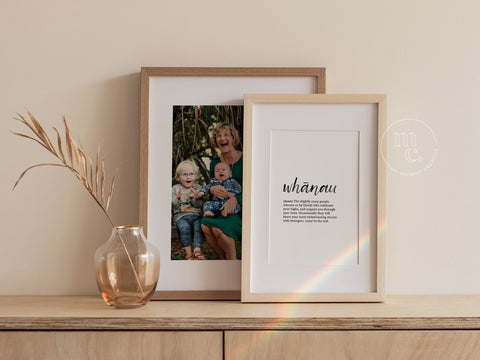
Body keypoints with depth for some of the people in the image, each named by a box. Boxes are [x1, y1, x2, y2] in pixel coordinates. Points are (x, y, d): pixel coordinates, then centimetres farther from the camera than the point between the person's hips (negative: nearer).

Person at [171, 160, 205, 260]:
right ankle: (188, 252, -26)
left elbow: (199, 205, 3)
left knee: (198, 227, -30)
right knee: (185, 227, -31)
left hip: (196, 215, 1)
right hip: (181, 215, -1)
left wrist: (193, 197, -16)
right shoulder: (175, 188, 10)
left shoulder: (198, 188, 12)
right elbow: (173, 205, 1)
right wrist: (177, 198, -19)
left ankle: (197, 250, -34)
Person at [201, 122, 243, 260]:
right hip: (220, 208, 5)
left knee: (218, 228, -31)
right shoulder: (215, 163, 12)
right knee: (205, 225, -25)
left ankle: (233, 261, -8)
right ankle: (223, 261, -6)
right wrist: (211, 189, -11)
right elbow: (212, 184, 16)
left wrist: (235, 199, -27)